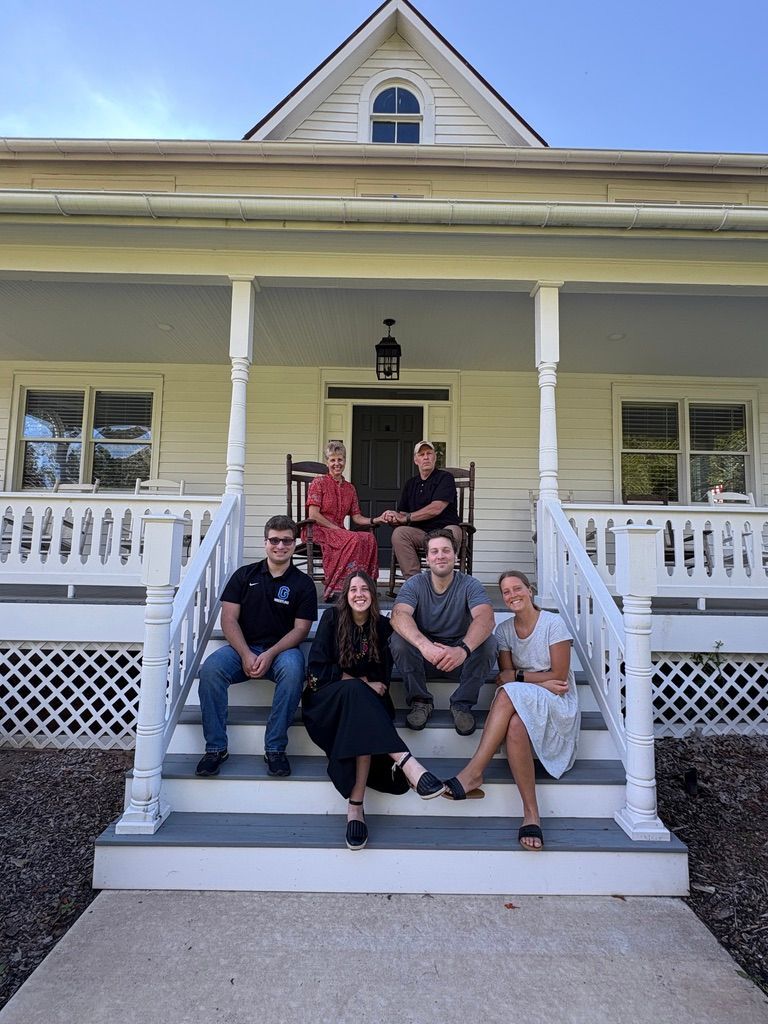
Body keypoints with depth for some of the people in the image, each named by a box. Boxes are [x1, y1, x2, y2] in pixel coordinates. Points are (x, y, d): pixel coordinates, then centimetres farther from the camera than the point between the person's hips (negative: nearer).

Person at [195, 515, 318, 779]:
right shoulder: (245, 575, 9)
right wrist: (246, 654, -15)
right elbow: (229, 619, 1)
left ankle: (275, 748, -21)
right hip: (243, 648, 2)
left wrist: (270, 655, -17)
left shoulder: (303, 584, 5)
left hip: (282, 649, -1)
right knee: (210, 668, -29)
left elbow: (300, 629, -2)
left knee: (293, 669, -36)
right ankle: (216, 748, -15)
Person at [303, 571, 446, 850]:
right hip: (327, 699, -2)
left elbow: (384, 675, 5)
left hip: (363, 702, 3)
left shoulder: (382, 625, 4)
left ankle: (355, 804, -36)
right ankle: (406, 761, -49)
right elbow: (318, 669, -7)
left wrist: (376, 686, -16)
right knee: (353, 690, -37)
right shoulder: (332, 618, -3)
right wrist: (362, 682, -9)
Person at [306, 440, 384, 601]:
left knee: (369, 538, -27)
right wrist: (336, 529, -13)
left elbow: (356, 517, 13)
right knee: (354, 539, -34)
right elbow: (313, 515, -7)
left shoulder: (350, 488, 19)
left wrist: (375, 520, -5)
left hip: (339, 532, 5)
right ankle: (334, 589, -30)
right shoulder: (319, 483, 2)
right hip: (319, 531, -5)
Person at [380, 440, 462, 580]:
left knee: (451, 533, -38)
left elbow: (436, 508, -12)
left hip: (444, 528, -4)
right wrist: (393, 517, -9)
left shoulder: (445, 478, 2)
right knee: (398, 533, -26)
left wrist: (406, 518, -9)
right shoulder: (411, 483, 20)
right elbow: (402, 513, 18)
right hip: (420, 533, 4)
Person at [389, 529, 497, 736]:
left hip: (459, 659, 0)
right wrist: (424, 645, -48)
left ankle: (462, 704, -9)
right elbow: (399, 615, -27)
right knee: (399, 639, -27)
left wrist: (463, 649, -49)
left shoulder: (469, 585, -8)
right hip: (423, 656, 0)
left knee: (487, 643, -28)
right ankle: (421, 701, -9)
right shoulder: (414, 585, -7)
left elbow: (485, 618, -28)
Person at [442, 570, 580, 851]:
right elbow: (503, 675, 2)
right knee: (515, 727, -35)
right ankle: (531, 814, -30)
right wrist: (541, 681, -14)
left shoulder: (553, 624, -6)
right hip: (522, 704, 4)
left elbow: (559, 676, -9)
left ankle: (473, 773, -34)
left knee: (508, 694, -35)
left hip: (557, 705, -4)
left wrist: (519, 676, -7)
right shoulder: (504, 630, 9)